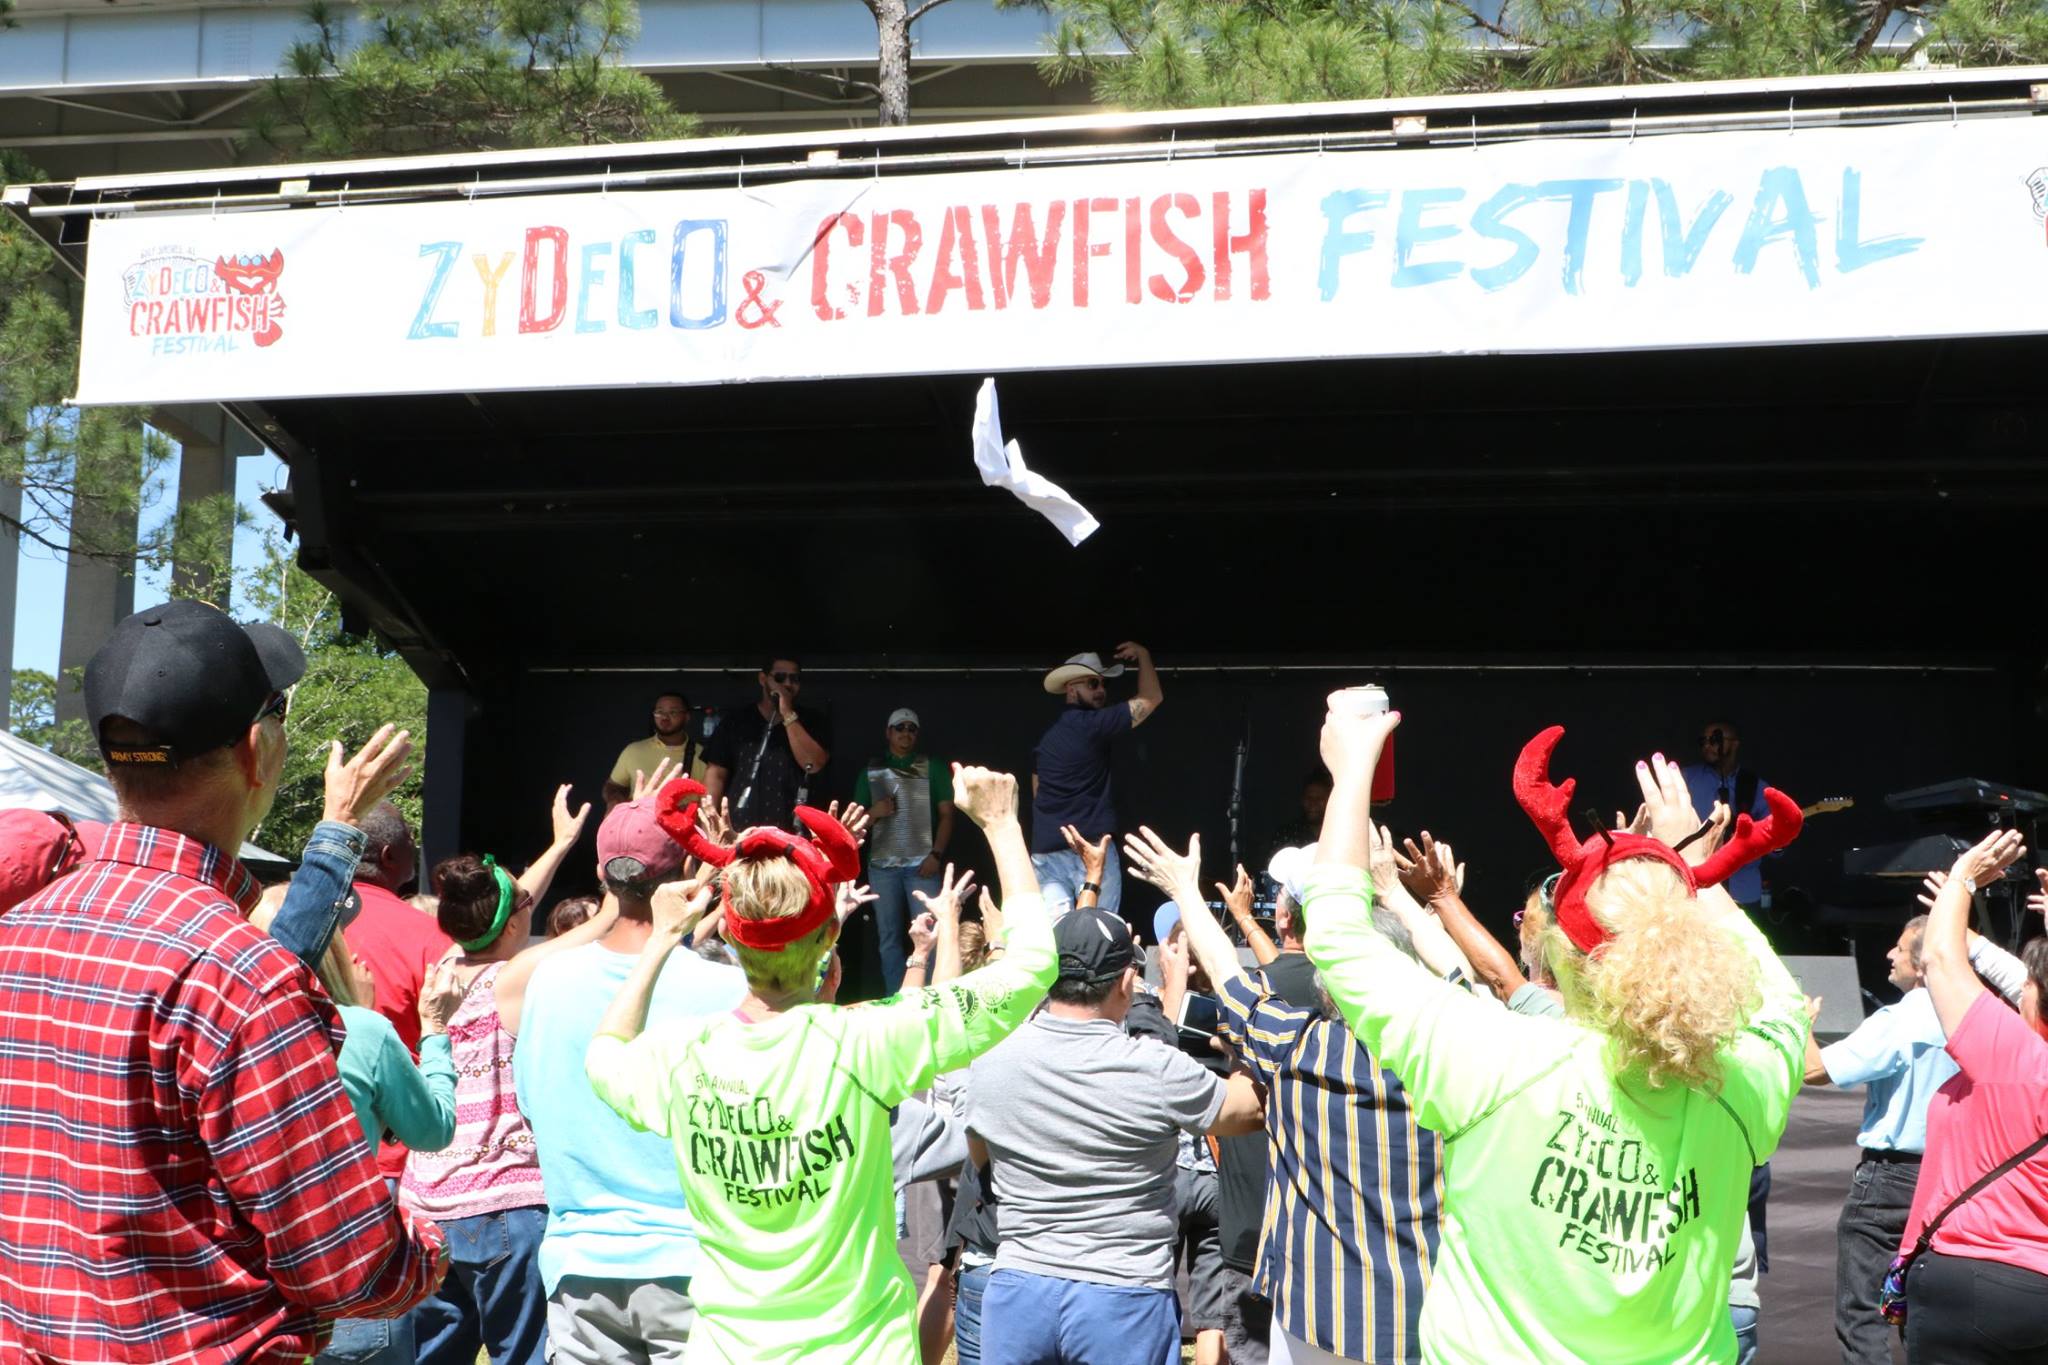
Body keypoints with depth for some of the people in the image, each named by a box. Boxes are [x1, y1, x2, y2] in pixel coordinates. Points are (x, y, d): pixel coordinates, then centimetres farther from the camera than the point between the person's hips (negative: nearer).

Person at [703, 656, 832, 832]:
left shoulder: (812, 722, 9)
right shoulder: (736, 722, 11)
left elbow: (813, 764, -6)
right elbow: (716, 774, 8)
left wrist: (788, 714, -7)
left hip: (792, 833, -1)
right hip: (738, 829, 1)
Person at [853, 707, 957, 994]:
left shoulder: (934, 768, 8)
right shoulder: (872, 771, 14)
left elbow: (946, 814, 4)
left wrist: (936, 854, -8)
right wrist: (873, 812, -6)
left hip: (921, 864, -2)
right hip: (882, 864, 2)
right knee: (889, 937, 3)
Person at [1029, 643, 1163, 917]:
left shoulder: (1047, 734, 17)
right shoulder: (1091, 724, -7)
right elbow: (1152, 699, -4)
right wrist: (1143, 655, 10)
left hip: (1046, 853, 7)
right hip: (1091, 849, -7)